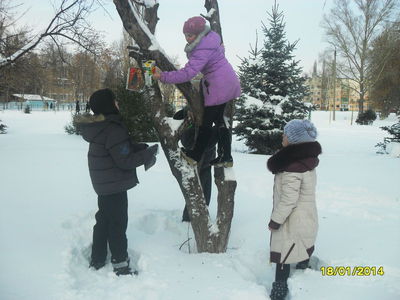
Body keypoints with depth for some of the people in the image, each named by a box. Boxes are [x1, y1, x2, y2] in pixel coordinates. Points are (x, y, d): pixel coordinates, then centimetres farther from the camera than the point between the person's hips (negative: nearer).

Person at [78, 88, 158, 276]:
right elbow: (125, 160, -24)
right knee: (118, 223, 1)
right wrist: (148, 154, -14)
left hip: (103, 183, 10)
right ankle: (120, 266, 11)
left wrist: (142, 148, 0)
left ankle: (97, 260, 32)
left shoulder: (99, 126, 6)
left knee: (104, 219, 21)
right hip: (115, 184, -10)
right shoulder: (113, 129, -24)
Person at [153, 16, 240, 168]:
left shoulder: (203, 51, -25)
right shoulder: (211, 36, 5)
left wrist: (163, 77, -32)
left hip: (219, 87, -10)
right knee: (219, 120, 16)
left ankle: (195, 155, 16)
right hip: (228, 83, 10)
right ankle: (225, 157, 21)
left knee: (206, 122, 2)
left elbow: (187, 73, -32)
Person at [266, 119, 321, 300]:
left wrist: (275, 220, -15)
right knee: (303, 250, 24)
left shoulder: (292, 167, -27)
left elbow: (288, 199, -26)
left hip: (293, 221, -9)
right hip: (307, 217, 9)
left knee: (283, 255, 2)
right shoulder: (307, 158, 2)